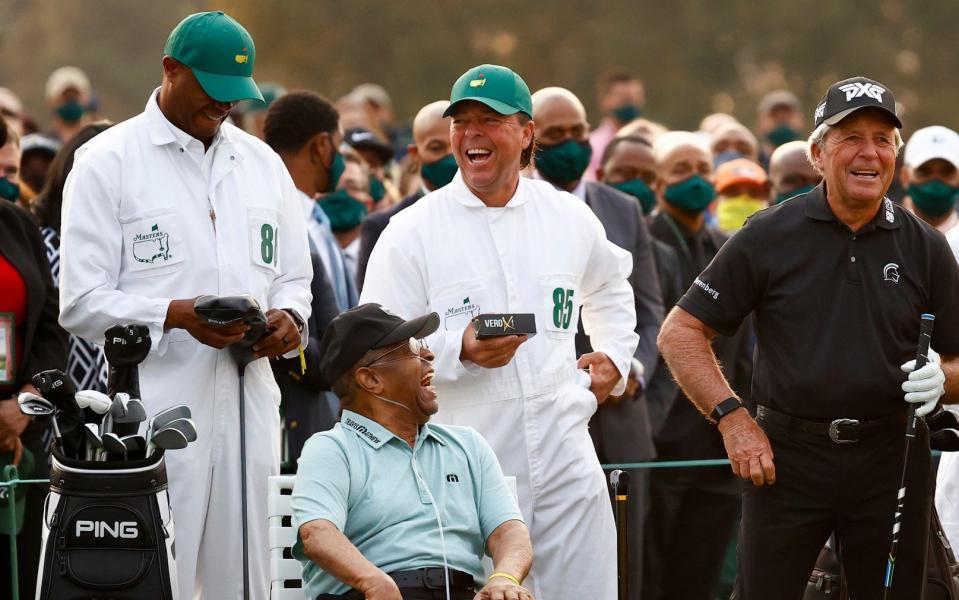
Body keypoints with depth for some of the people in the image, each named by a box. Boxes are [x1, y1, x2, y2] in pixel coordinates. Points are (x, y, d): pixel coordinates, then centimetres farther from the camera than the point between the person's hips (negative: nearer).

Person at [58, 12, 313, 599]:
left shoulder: (263, 164, 17)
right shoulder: (107, 162, 0)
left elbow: (293, 278, 23)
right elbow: (82, 303, -5)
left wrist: (288, 317, -1)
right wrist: (175, 315, -20)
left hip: (249, 405, 5)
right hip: (152, 411, -5)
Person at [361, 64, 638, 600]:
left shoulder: (570, 218, 11)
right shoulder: (412, 233, -1)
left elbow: (611, 288, 33)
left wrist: (614, 355, 17)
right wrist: (460, 351, -18)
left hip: (565, 462, 3)